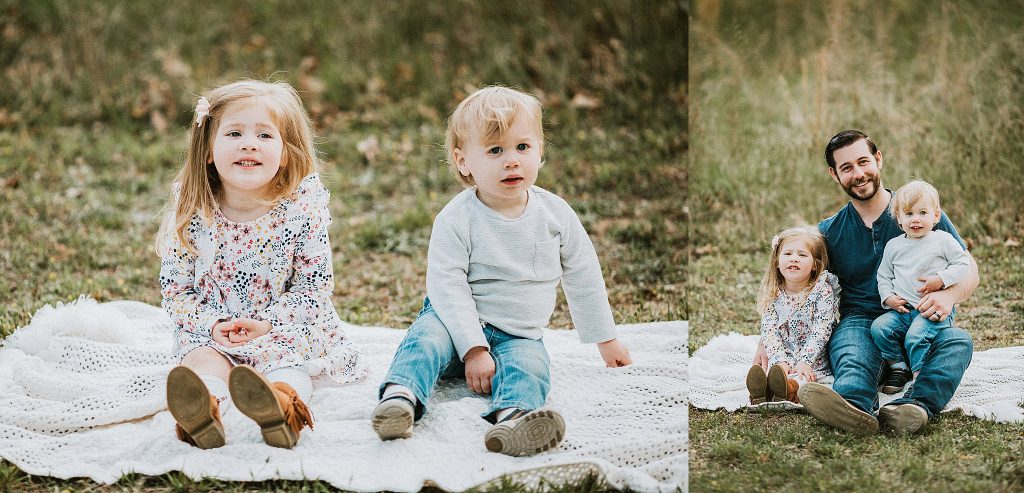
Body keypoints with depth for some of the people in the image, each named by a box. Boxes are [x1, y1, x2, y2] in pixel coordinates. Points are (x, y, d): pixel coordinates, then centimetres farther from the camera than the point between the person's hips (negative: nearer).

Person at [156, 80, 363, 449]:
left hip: (286, 331, -1)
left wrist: (268, 322, -20)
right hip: (211, 332, 1)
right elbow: (174, 287, -2)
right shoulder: (190, 216, -7)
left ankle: (283, 407, -62)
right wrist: (212, 324, -19)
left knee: (291, 368, -32)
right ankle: (202, 408, -59)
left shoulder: (302, 211, -10)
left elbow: (315, 285, -7)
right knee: (204, 360, -30)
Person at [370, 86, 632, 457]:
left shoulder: (556, 213, 0)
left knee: (528, 364, -31)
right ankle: (400, 396, -53)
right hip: (460, 322, -1)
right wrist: (474, 349, -24)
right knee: (428, 336, -32)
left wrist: (606, 340, 17)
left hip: (519, 336, 1)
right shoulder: (456, 218, -11)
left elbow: (583, 278, 11)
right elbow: (447, 286, -15)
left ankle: (512, 416, -60)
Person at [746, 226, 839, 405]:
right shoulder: (773, 295, 7)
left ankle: (790, 389, -66)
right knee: (757, 374, -31)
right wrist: (780, 361, -21)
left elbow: (820, 332, -11)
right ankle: (759, 393, -60)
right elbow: (768, 331, -3)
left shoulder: (823, 290, -3)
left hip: (814, 363, -3)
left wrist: (804, 362, -23)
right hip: (783, 360, 3)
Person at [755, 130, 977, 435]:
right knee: (850, 353, -37)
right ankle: (853, 407, -70)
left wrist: (949, 295, -17)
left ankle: (916, 404, -61)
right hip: (860, 321, 0)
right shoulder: (829, 232, 15)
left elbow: (969, 269, 8)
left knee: (958, 341, -34)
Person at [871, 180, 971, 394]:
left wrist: (940, 280, -15)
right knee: (879, 327, -17)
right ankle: (898, 368, 0)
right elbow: (884, 276, 17)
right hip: (902, 309, 5)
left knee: (916, 335, -29)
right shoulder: (894, 246, 13)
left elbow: (963, 264, -1)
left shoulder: (943, 240, 2)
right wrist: (888, 298, -1)